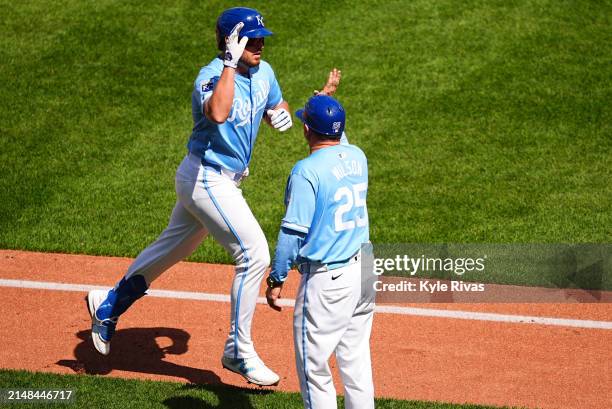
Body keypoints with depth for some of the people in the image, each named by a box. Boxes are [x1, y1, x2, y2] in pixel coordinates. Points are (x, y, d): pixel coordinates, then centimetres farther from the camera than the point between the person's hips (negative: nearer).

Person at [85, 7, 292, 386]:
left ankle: (109, 305, 42)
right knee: (255, 254, -14)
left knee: (173, 249, 23)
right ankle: (239, 352, -2)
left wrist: (280, 113, -4)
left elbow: (276, 105, 19)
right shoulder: (212, 77, -25)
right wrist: (231, 62, -44)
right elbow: (217, 114, -47)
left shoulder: (263, 72, 1)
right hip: (207, 180, -9)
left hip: (222, 180, 9)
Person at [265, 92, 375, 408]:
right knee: (356, 357, 17)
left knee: (313, 365, 3)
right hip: (364, 268, 8)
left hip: (327, 279, -8)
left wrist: (276, 279, -7)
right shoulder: (357, 157, 3)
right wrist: (327, 102, 32)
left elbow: (293, 232, -16)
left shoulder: (307, 171, -17)